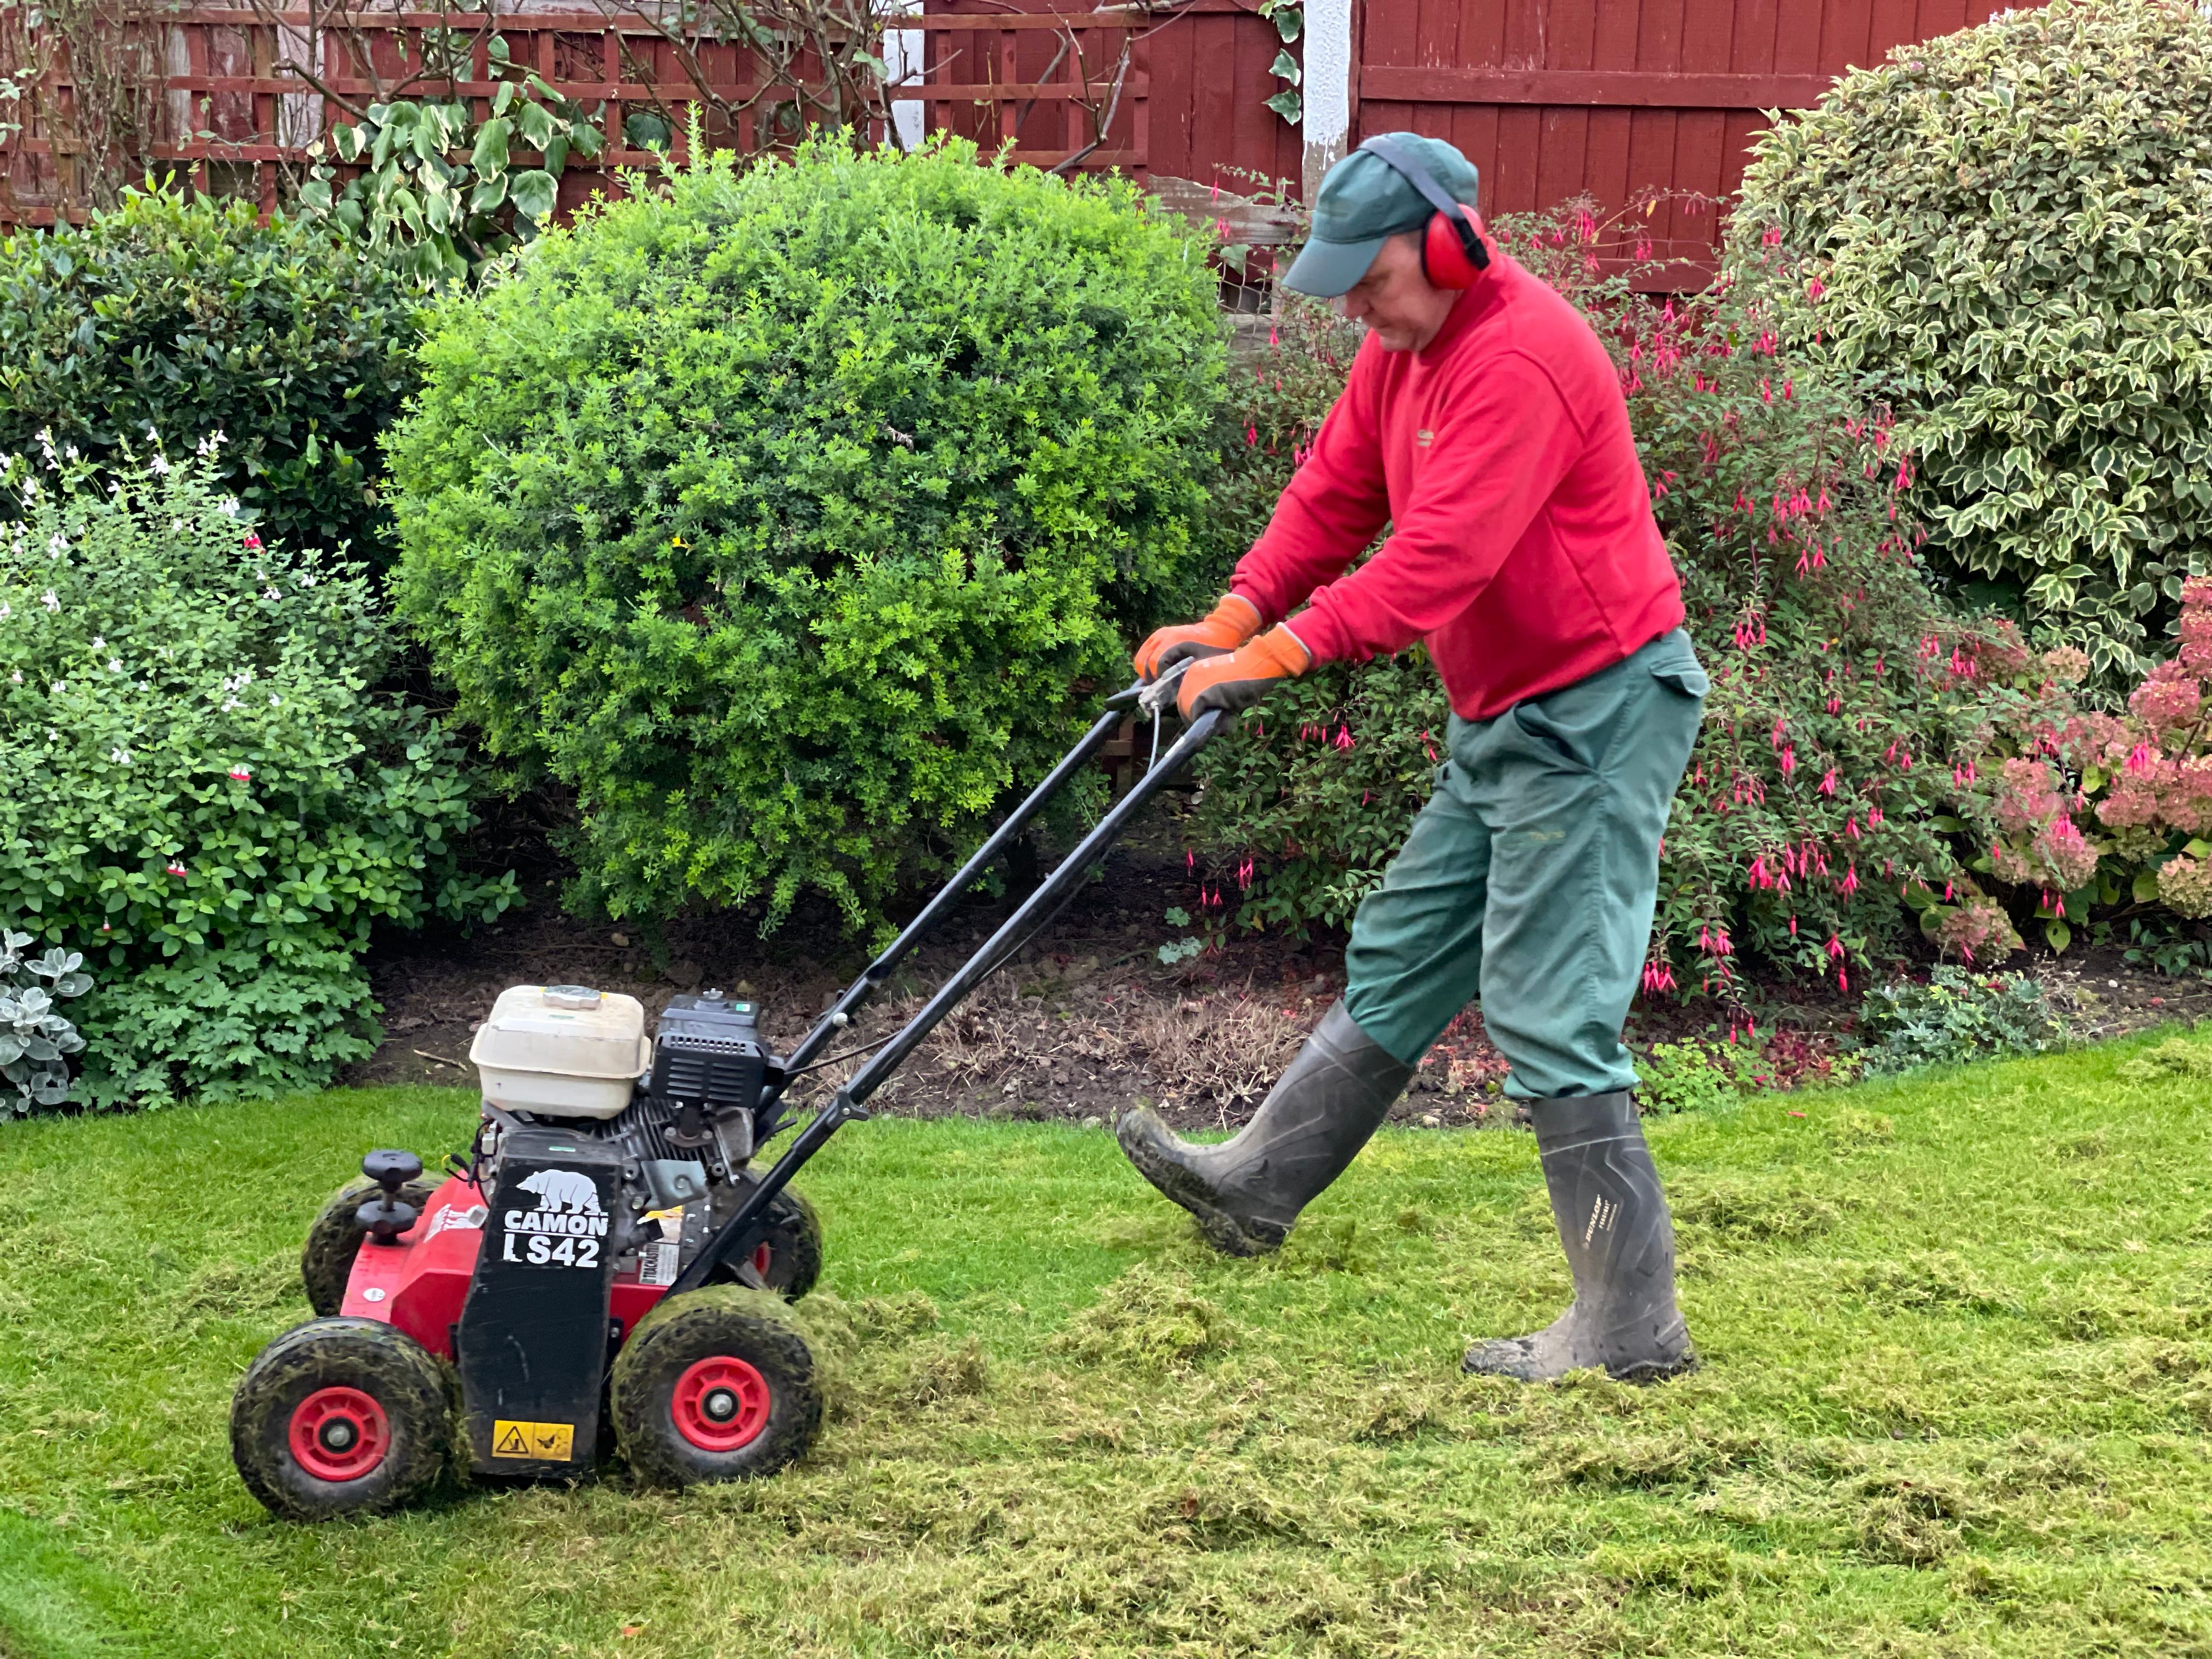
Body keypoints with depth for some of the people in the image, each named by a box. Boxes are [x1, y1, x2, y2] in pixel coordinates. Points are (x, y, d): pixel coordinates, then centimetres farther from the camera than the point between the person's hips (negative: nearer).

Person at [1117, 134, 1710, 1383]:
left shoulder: (1522, 358, -24)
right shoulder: (1406, 345, 8)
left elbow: (1440, 555, -31)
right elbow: (1334, 495, 9)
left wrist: (1285, 651, -34)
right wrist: (1234, 617, -5)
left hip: (1596, 709, -10)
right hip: (1504, 718, 10)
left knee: (1550, 1019, -10)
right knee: (1397, 965, 19)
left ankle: (1632, 1328, -4)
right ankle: (1257, 1188, 32)